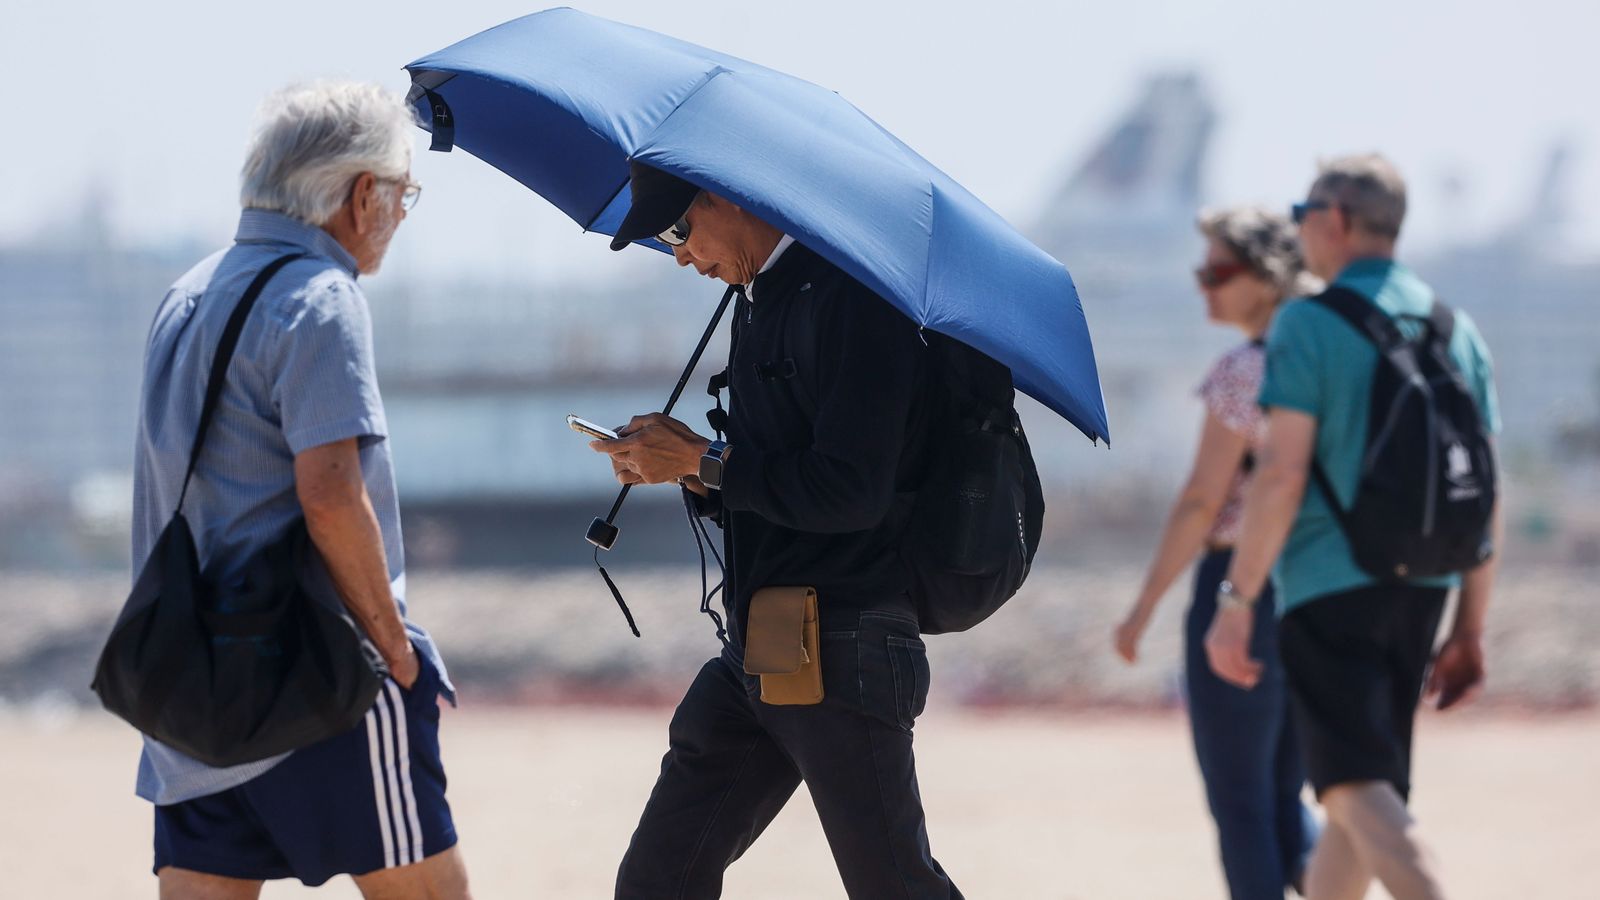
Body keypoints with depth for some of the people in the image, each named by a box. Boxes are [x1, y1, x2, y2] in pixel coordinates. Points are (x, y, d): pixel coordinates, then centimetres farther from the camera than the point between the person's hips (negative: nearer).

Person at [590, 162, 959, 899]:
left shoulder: (850, 299, -15)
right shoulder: (759, 306, 16)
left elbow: (850, 493, -23)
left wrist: (703, 464, -13)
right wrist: (675, 460, 4)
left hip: (841, 656, -9)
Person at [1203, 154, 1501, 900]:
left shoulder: (1307, 325, -7)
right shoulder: (1457, 330, 12)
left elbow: (1282, 472, -15)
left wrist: (1237, 601, -12)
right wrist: (1470, 631, 15)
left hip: (1329, 586, -7)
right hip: (1421, 588, 7)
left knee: (1358, 790, -13)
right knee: (1358, 788, 16)